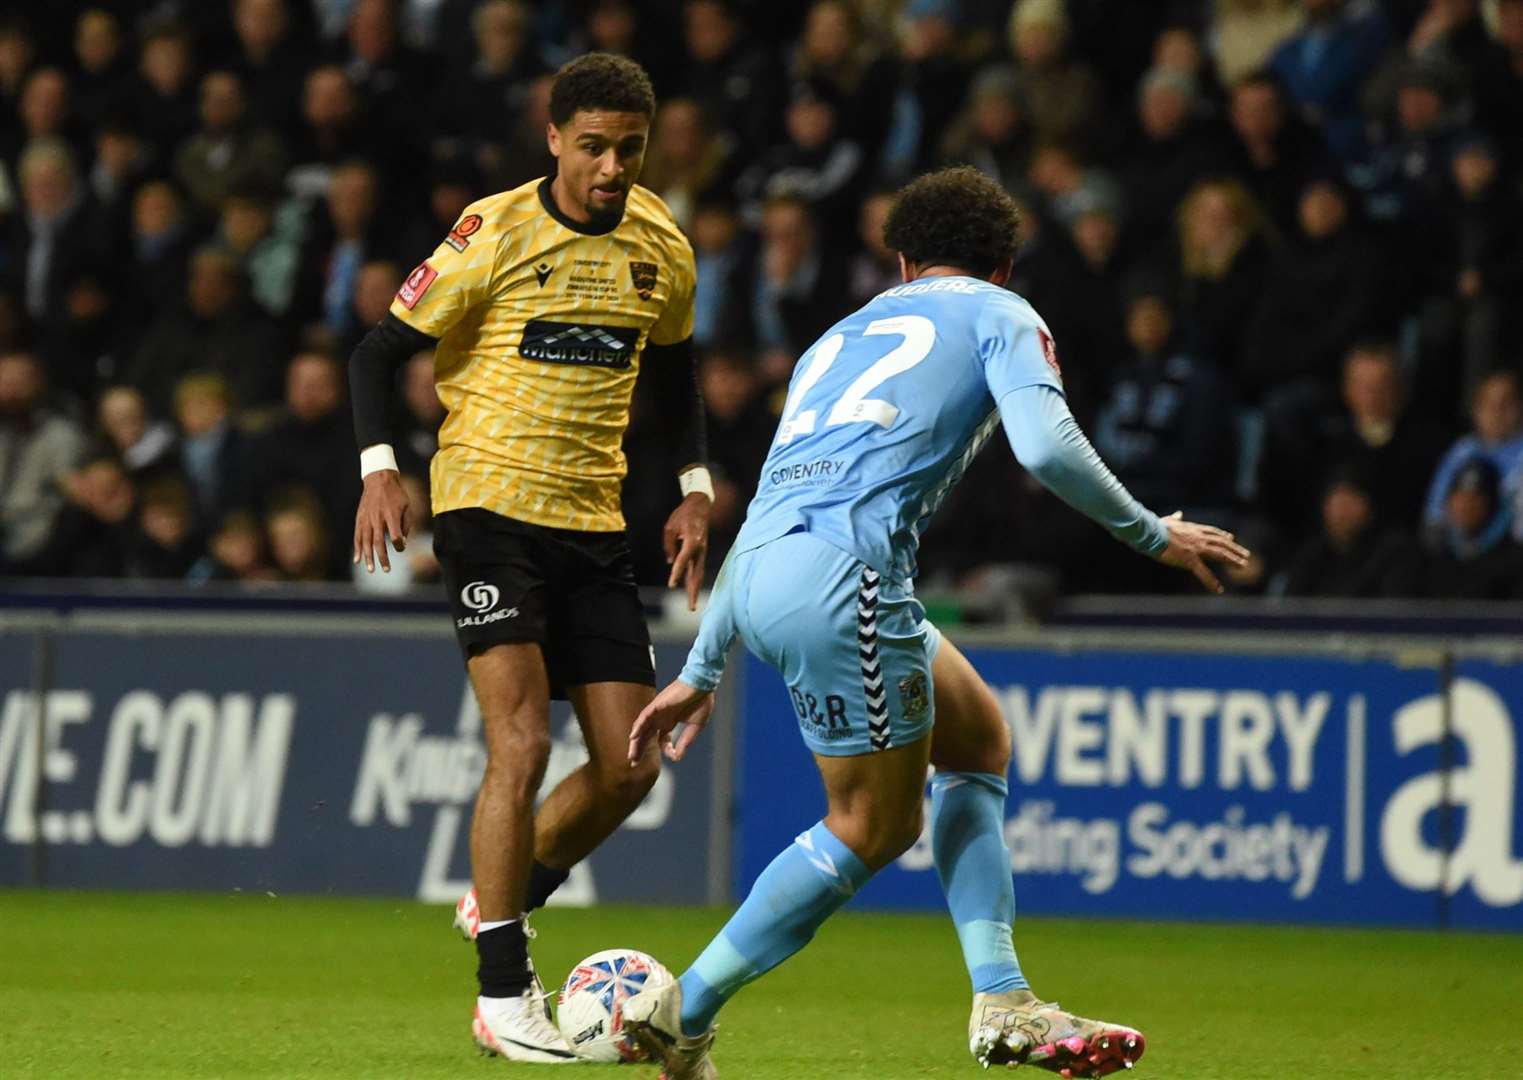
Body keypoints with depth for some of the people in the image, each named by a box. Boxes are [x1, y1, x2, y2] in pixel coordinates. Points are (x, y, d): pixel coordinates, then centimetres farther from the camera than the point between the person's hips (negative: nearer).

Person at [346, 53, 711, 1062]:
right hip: (489, 505, -5)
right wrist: (380, 468, -17)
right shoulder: (495, 234, -9)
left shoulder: (662, 248, 6)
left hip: (595, 524, 5)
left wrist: (695, 486, 11)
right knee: (523, 744, -17)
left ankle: (502, 903, 27)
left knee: (631, 765, 1)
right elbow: (380, 351, -4)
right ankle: (504, 996, -10)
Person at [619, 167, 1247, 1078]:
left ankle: (1003, 1002, 11)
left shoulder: (846, 335, 33)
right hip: (842, 571, -8)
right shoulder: (999, 313, 14)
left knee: (978, 739, 19)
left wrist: (702, 671, 36)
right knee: (876, 824, 6)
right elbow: (1045, 446, -6)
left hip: (764, 568, 8)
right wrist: (1152, 534, 9)